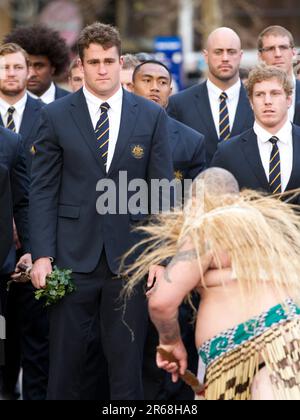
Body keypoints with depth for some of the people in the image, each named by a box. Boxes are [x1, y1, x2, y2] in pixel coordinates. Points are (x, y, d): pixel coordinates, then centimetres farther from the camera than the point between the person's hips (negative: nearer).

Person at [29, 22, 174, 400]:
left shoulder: (152, 116, 5)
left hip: (130, 256, 0)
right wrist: (42, 255, -7)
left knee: (127, 363, 5)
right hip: (73, 256, 0)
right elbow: (43, 190, 2)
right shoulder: (56, 116, 3)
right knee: (64, 362, 4)